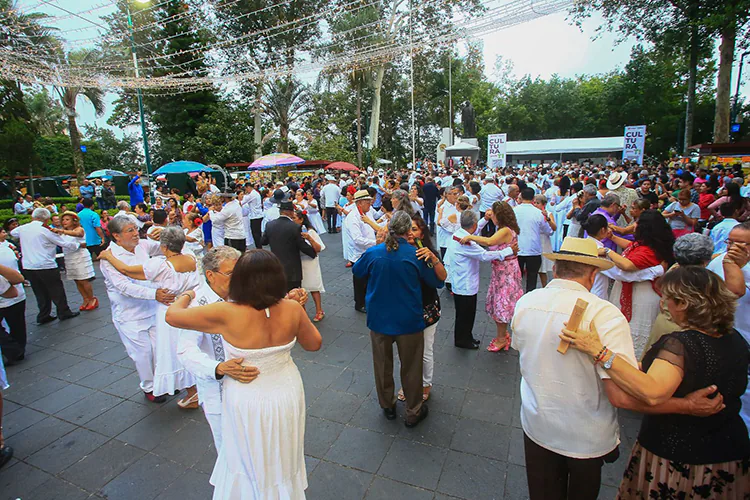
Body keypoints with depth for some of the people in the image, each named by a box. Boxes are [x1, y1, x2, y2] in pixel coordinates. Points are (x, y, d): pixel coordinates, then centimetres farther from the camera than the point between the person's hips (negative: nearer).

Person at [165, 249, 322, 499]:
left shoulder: (227, 314, -27)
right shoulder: (292, 309, -19)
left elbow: (172, 315, -13)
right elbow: (315, 344, -2)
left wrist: (187, 295, 7)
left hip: (249, 401, -2)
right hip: (288, 394, 3)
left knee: (251, 462, 27)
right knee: (283, 459, 30)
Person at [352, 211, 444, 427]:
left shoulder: (373, 252, -10)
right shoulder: (416, 255, -15)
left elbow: (357, 271, 12)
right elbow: (440, 280, -4)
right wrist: (434, 258, -12)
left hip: (379, 319, 2)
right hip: (409, 321, -2)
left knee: (382, 364, 21)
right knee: (411, 367, 16)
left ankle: (387, 406, 40)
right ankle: (413, 412, 32)